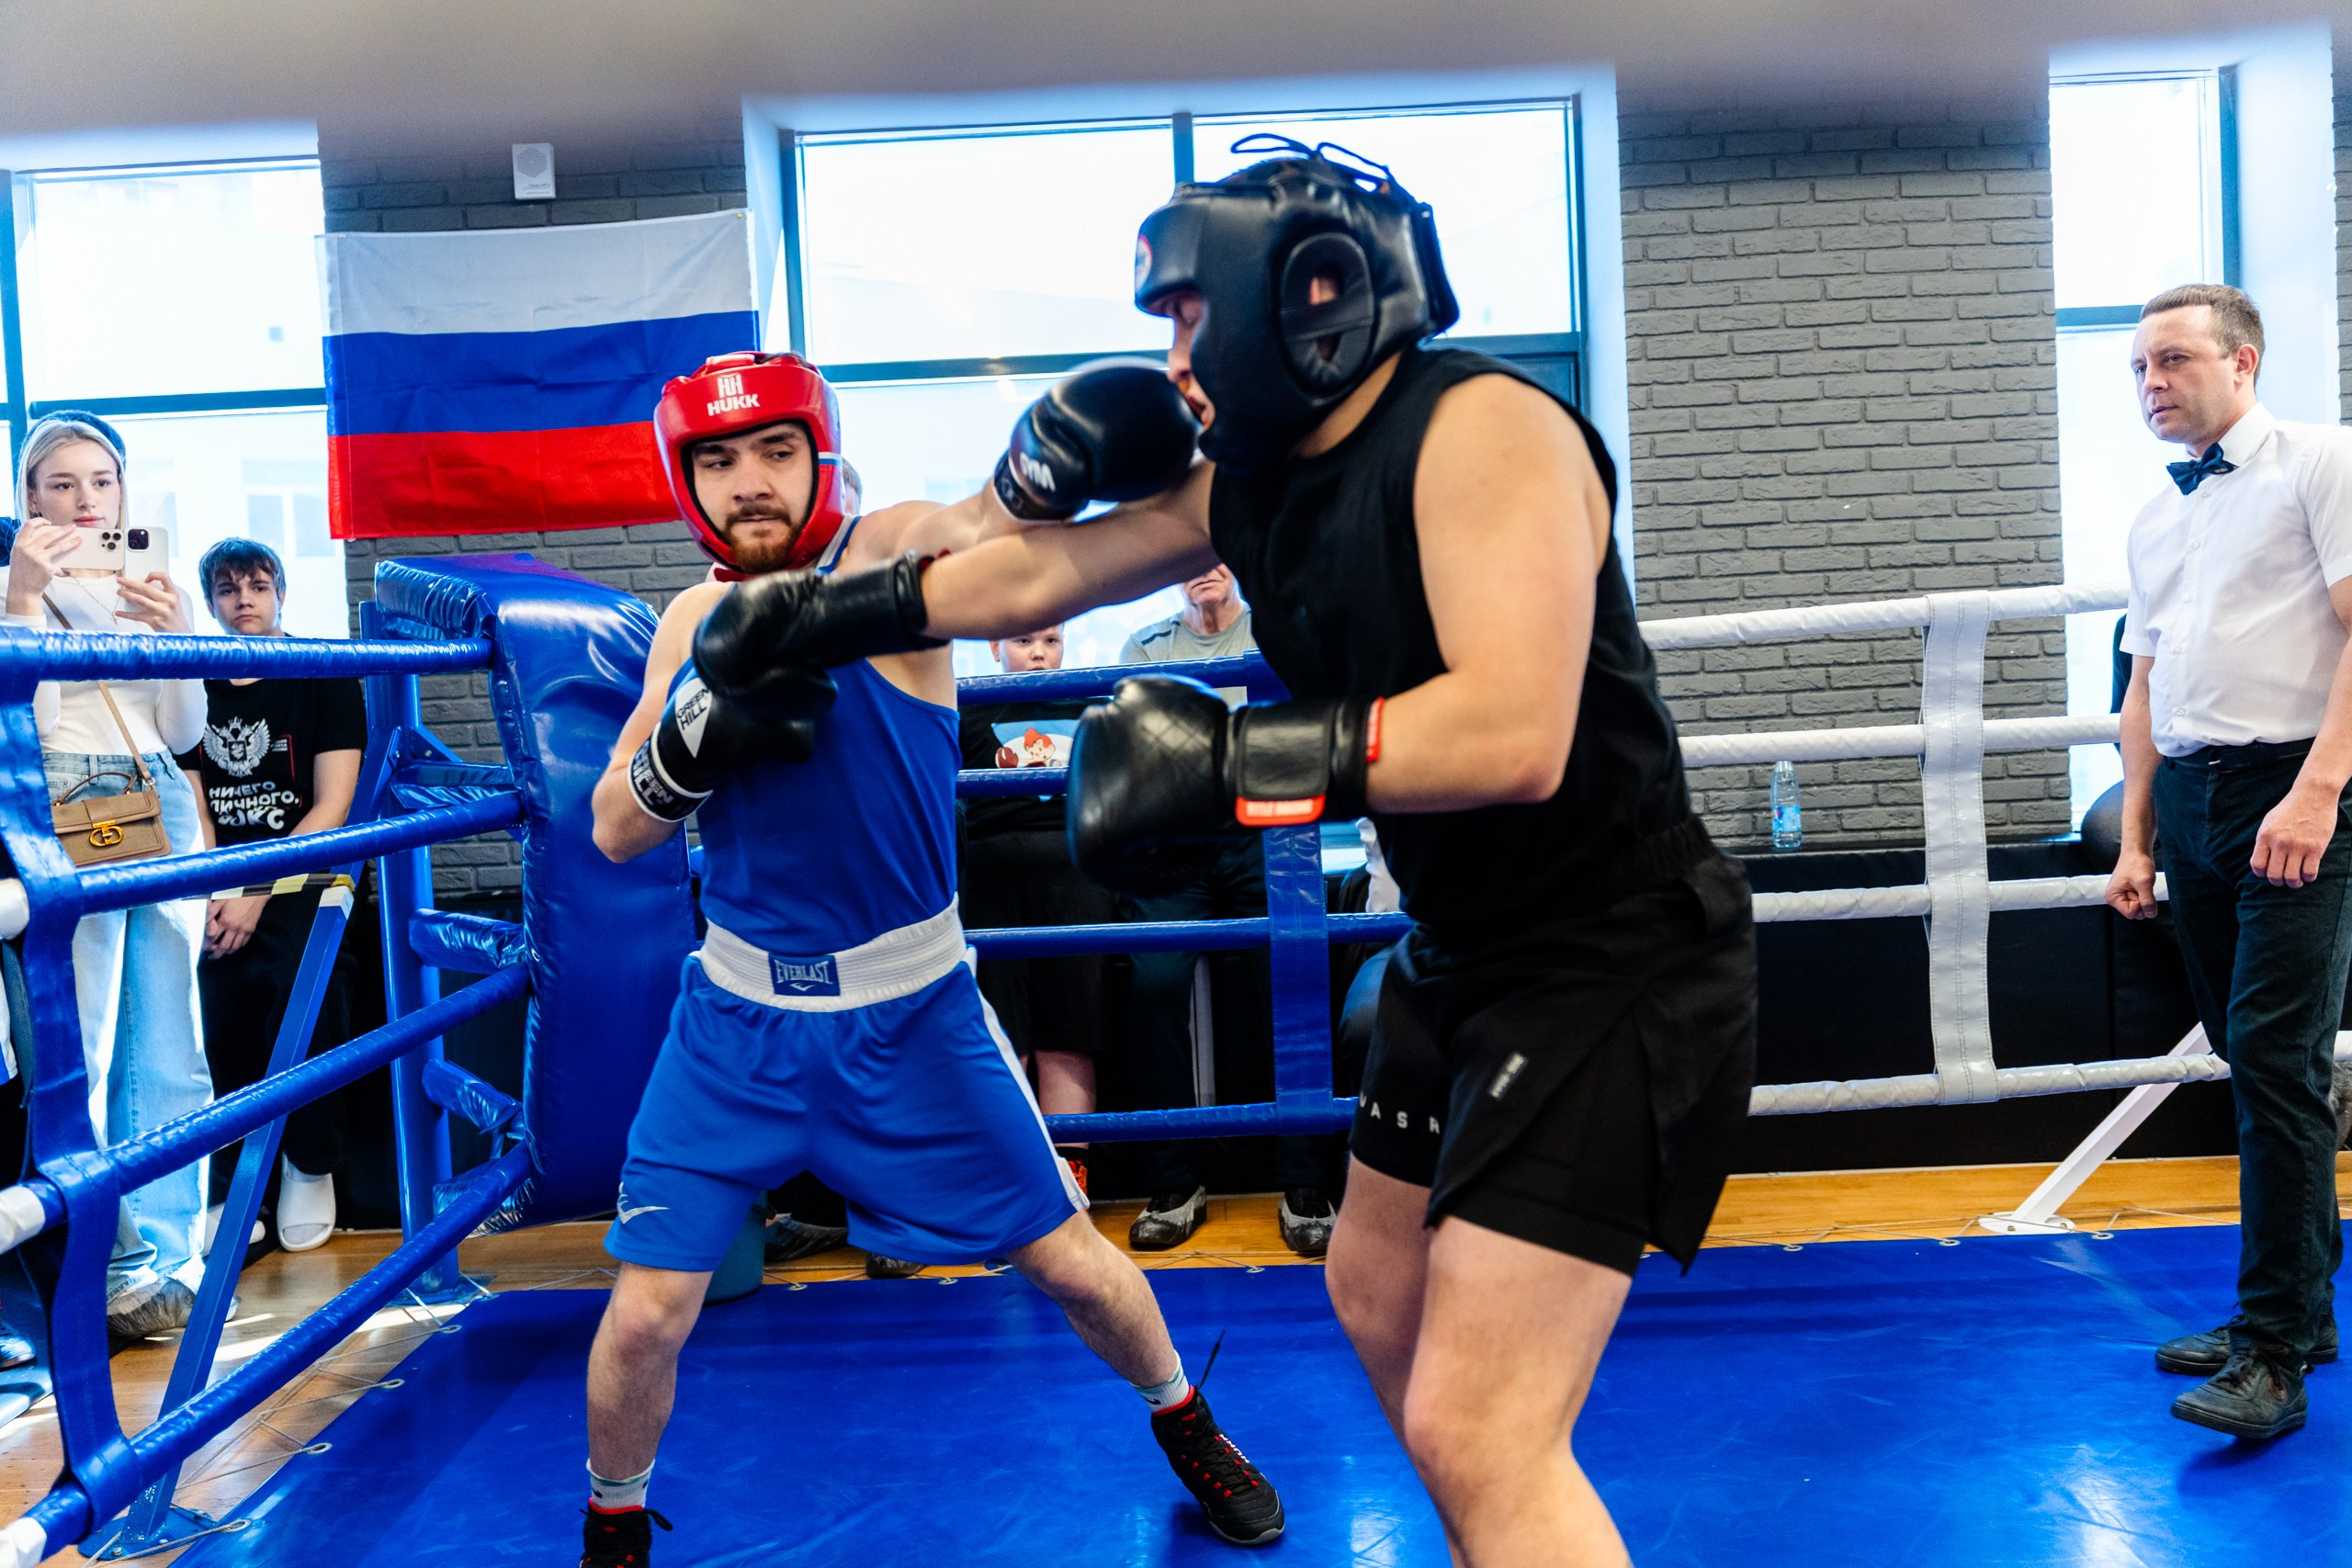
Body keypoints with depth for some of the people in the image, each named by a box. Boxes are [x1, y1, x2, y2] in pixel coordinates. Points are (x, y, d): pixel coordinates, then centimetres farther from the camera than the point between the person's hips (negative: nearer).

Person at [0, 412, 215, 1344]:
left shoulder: (152, 587, 16)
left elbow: (184, 735, 12)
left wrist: (177, 636, -4)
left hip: (159, 810, 4)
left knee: (169, 1057, 4)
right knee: (79, 1058, -6)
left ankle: (167, 1258, 13)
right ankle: (114, 1274, 2)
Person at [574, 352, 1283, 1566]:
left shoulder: (889, 553, -11)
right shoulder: (694, 623, 2)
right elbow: (615, 832, 0)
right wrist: (704, 716, -19)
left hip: (912, 1008, -2)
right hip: (740, 1016, 3)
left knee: (1068, 1261, 9)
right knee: (645, 1315, 0)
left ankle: (1185, 1424, 39)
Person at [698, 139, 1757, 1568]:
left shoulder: (1479, 429, -22)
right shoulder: (1252, 484, 4)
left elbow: (1512, 733, -34)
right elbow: (1038, 576, 14)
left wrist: (1231, 758, -33)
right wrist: (817, 615, 20)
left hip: (1610, 964, -9)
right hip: (1464, 955, 10)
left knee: (1477, 1432, -14)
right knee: (1379, 1295, 25)